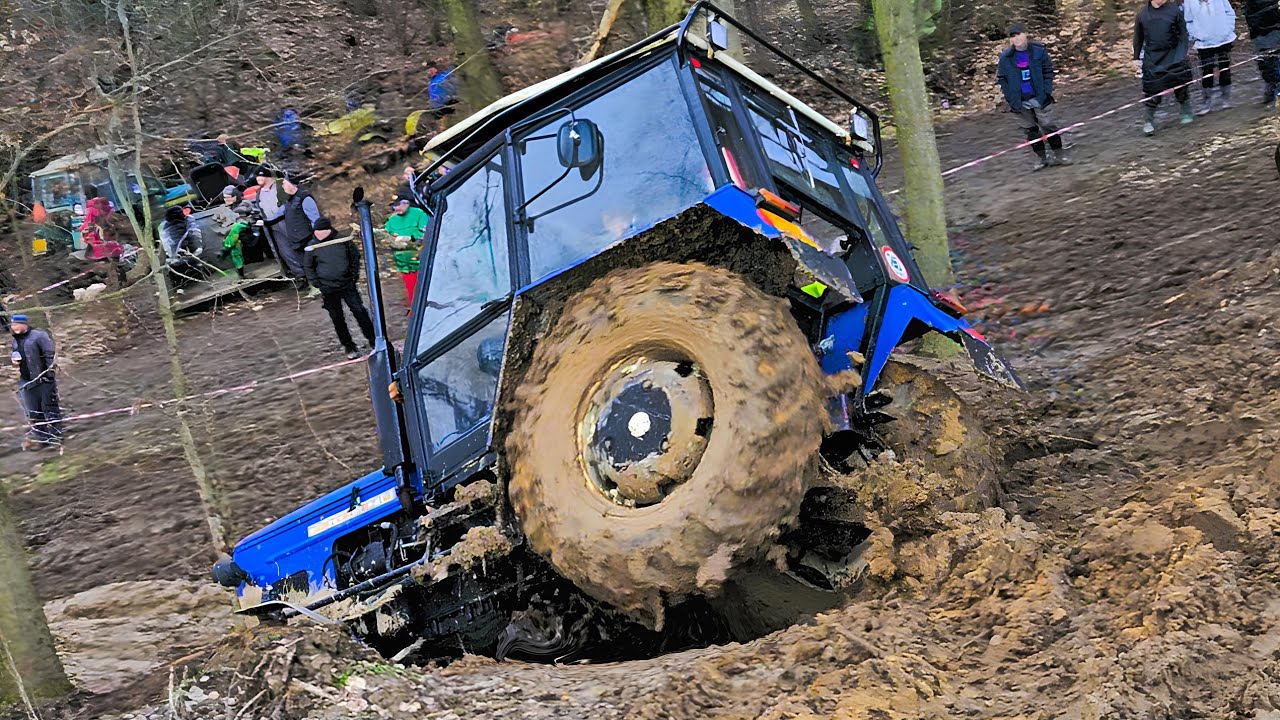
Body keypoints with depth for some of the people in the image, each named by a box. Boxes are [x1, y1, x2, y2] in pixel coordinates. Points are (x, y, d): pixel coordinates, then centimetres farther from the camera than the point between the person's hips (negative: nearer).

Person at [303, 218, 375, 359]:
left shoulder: (343, 240, -4)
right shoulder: (312, 247, -4)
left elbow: (355, 257, 9)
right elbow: (308, 267, 6)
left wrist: (354, 276, 3)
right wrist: (316, 284, 0)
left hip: (348, 285, 0)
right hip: (328, 289, 0)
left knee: (360, 312, -1)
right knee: (337, 319, 6)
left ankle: (373, 341, 9)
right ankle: (349, 347, 16)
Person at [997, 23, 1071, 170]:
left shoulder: (1039, 51, -6)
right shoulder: (1006, 58, -3)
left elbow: (1048, 72, -2)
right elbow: (1002, 79, 2)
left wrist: (1044, 94, -10)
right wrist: (1012, 100, -5)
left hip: (1039, 99, -2)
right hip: (1020, 102, 2)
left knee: (1048, 126, -1)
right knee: (1030, 130, 8)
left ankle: (1059, 155, 12)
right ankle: (1041, 157, 21)